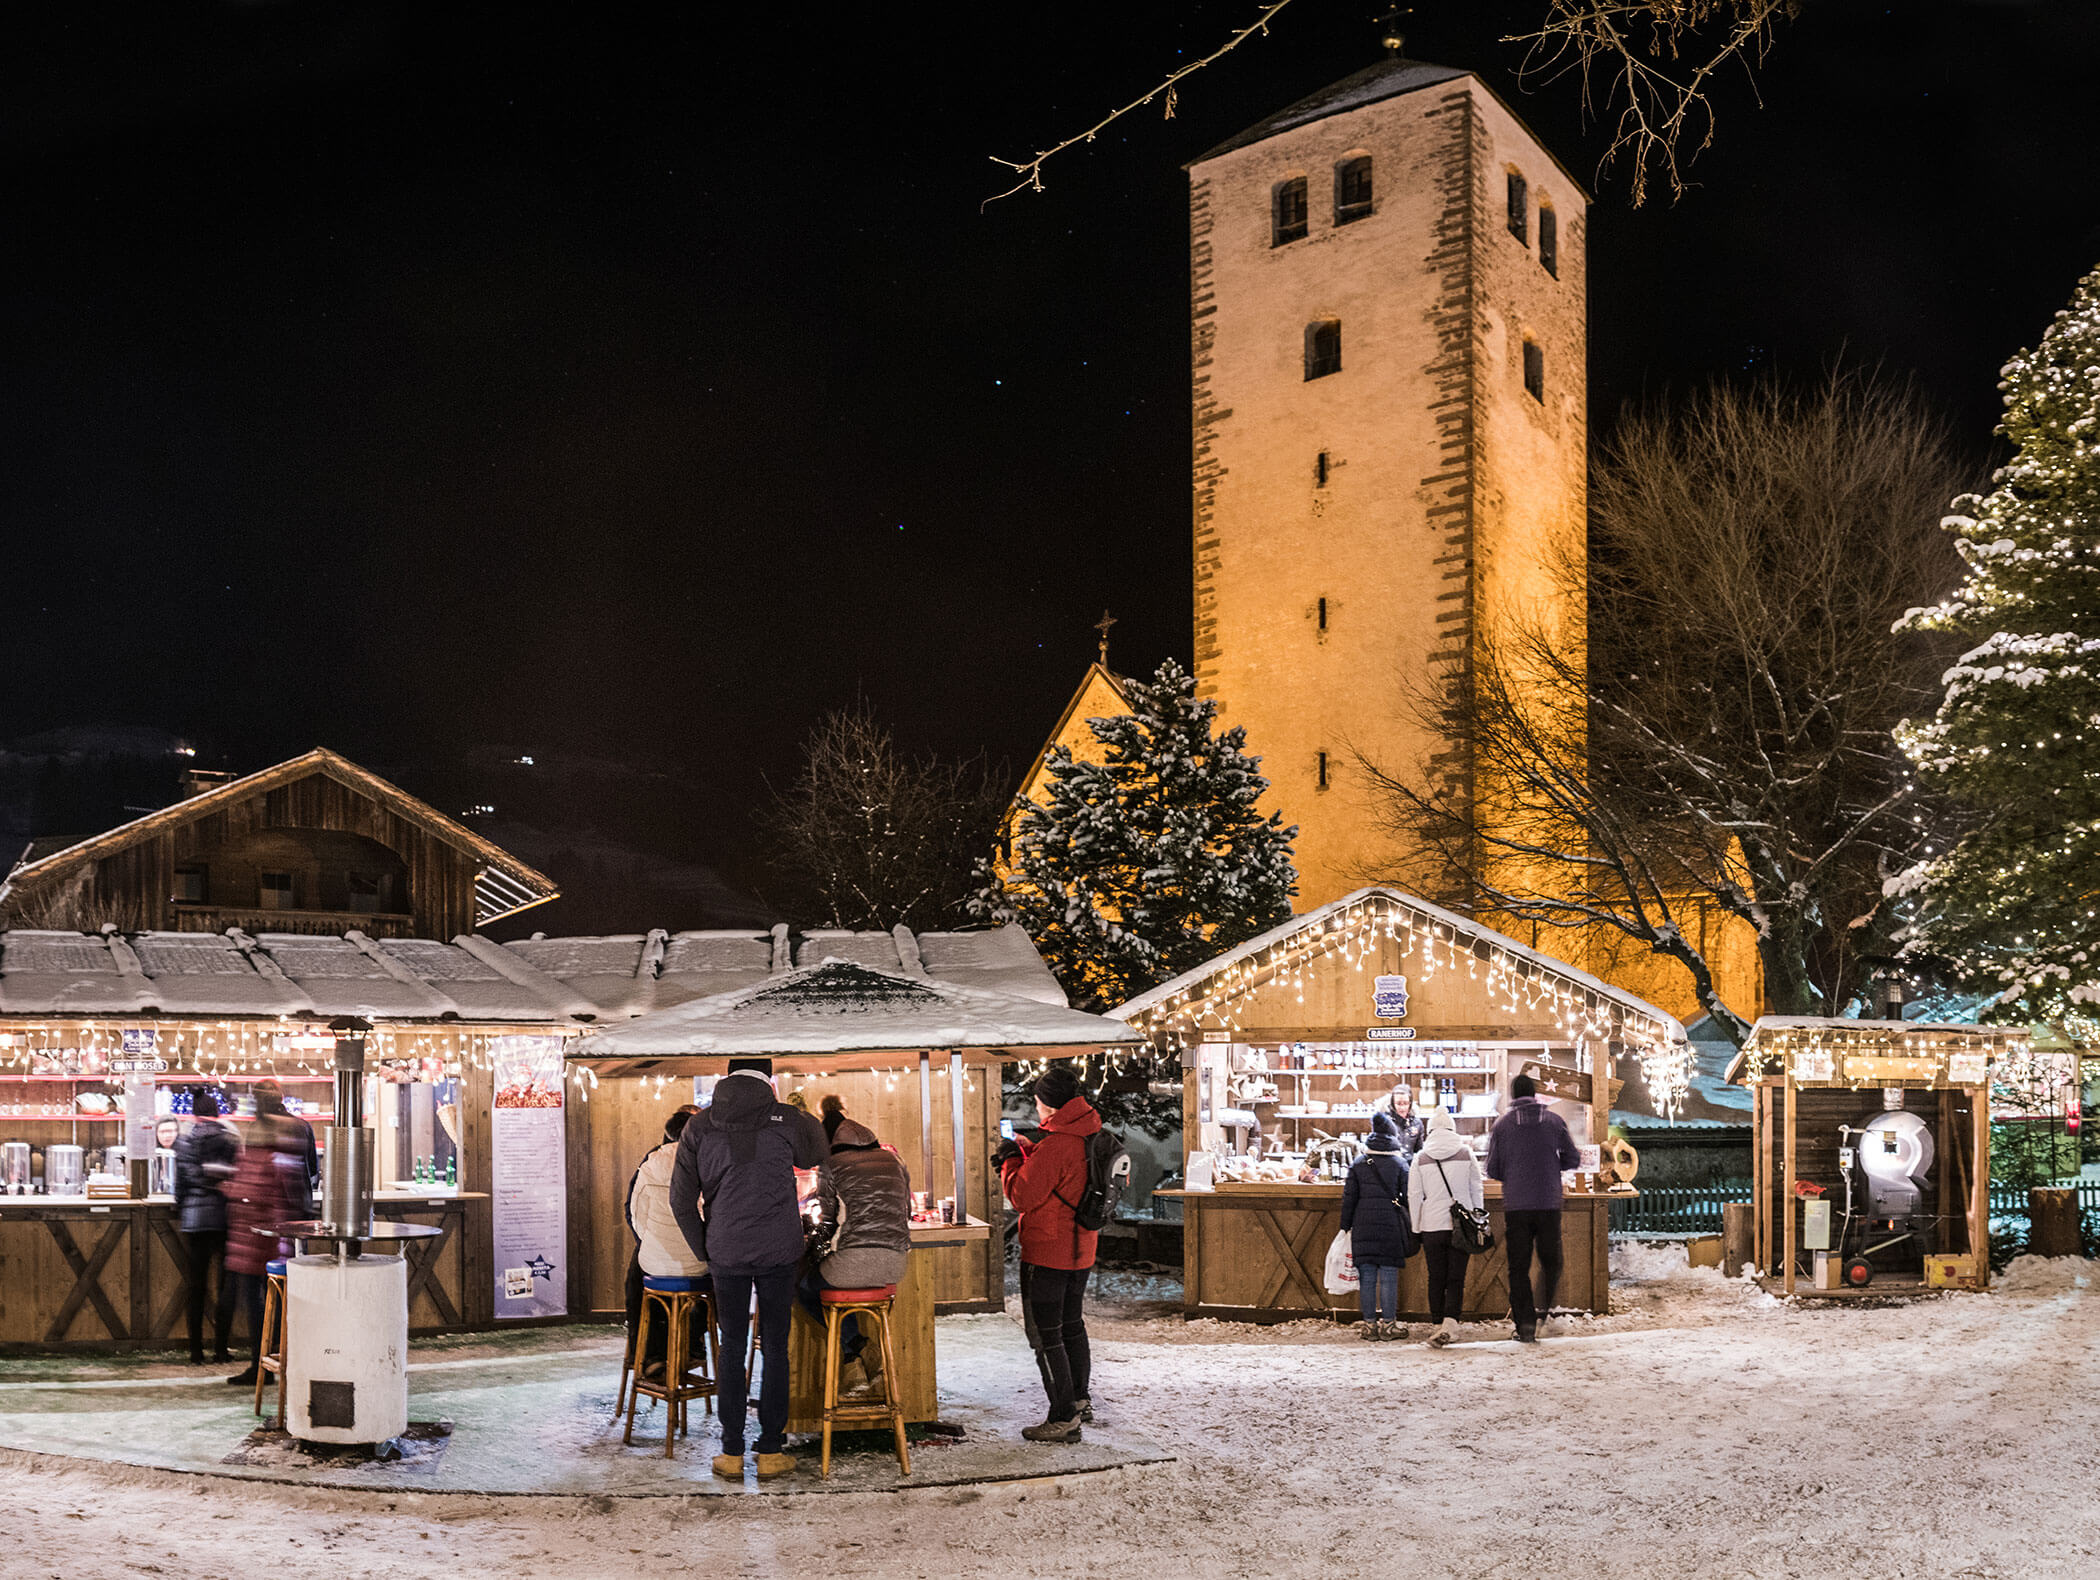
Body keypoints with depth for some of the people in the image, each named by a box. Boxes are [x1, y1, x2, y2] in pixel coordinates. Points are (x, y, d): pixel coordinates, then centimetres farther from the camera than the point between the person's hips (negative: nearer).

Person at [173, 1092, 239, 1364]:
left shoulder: (186, 1142, 0)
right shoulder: (230, 1138, 0)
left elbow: (181, 1182, 1)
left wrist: (178, 1215, 12)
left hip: (196, 1217, 0)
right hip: (226, 1216, 0)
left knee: (197, 1283, 5)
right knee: (227, 1282, 6)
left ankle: (196, 1351, 6)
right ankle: (220, 1347, 4)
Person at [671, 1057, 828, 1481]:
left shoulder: (699, 1126, 3)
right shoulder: (786, 1120, -3)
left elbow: (681, 1199, 3)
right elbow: (815, 1156, 18)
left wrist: (704, 1251, 11)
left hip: (726, 1254, 1)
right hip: (779, 1253, -1)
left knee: (732, 1350, 9)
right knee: (775, 1349, 6)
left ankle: (731, 1453, 10)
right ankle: (772, 1451, 8)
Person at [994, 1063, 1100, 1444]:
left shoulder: (1055, 1145, -24)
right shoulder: (1091, 1135, 5)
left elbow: (1022, 1196, -19)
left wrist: (1010, 1162, -4)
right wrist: (1024, 1154, 12)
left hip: (1046, 1254, -9)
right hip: (1080, 1251, 9)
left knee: (1045, 1334, -2)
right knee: (1071, 1325, 24)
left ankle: (1063, 1419, 0)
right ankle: (1080, 1401, 37)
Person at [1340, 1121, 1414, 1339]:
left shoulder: (1358, 1165, 5)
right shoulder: (1400, 1164, -1)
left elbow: (1349, 1198, 5)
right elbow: (1408, 1197, -1)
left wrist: (1345, 1227, 10)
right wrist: (1412, 1227, 11)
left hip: (1363, 1226, 2)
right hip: (1391, 1226, -2)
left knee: (1366, 1276, 5)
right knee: (1389, 1276, 2)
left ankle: (1370, 1324, 8)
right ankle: (1388, 1324, 3)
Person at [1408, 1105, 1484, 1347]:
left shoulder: (1421, 1158, 2)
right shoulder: (1465, 1153, 2)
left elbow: (1414, 1196, 3)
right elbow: (1476, 1191, 6)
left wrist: (1417, 1230, 10)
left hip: (1432, 1227, 0)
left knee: (1436, 1279, 9)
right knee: (1456, 1279, -1)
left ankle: (1437, 1325, 13)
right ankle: (1449, 1324, -17)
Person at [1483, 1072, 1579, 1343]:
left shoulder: (1502, 1125, 0)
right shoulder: (1554, 1121, 2)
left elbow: (1492, 1170, 1)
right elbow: (1573, 1159, 5)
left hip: (1515, 1206, 0)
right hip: (1549, 1203, 0)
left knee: (1518, 1267, 4)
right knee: (1551, 1260, 16)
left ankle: (1525, 1324, -1)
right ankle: (1543, 1306, -2)